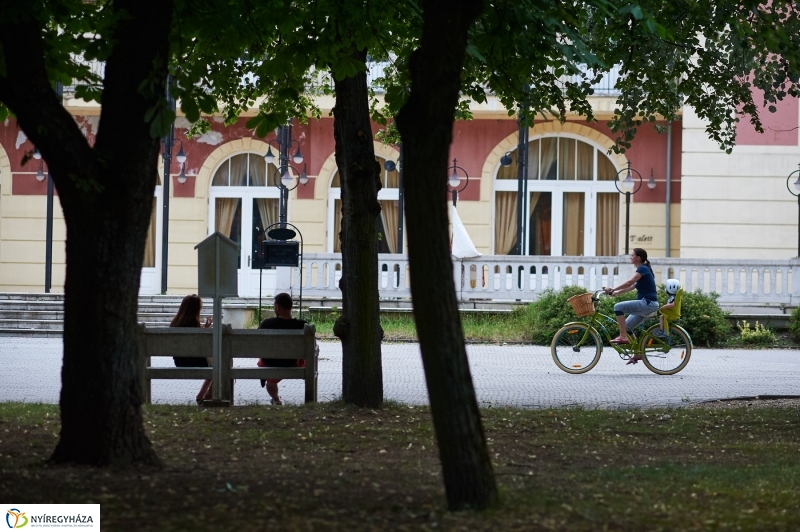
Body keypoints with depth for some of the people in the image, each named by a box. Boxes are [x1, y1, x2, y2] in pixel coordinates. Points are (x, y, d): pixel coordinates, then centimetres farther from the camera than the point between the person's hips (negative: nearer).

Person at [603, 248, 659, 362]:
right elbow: (631, 287, 23)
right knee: (626, 327, 12)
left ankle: (623, 337, -20)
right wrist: (615, 292, 16)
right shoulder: (643, 270, 20)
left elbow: (629, 282, -24)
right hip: (648, 305, 10)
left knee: (618, 307, -20)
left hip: (647, 303, -10)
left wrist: (612, 289, -24)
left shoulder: (643, 269, -10)